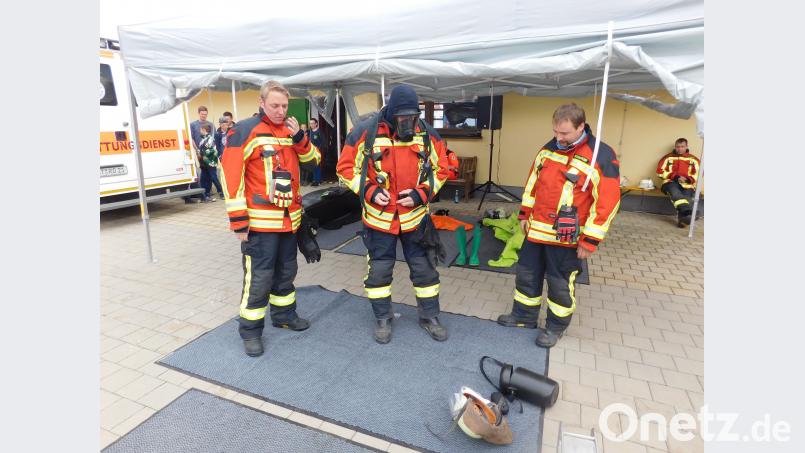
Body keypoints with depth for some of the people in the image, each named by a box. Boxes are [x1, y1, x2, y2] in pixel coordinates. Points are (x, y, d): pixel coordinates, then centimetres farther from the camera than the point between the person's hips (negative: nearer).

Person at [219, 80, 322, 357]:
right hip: (260, 220, -6)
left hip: (289, 218, 7)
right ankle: (251, 330, 15)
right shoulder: (245, 131, -10)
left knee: (286, 271, 18)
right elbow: (231, 175, -13)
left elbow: (313, 161, 10)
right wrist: (238, 220, -16)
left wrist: (299, 137, -8)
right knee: (259, 277, -1)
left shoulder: (291, 130, 11)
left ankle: (284, 315, 36)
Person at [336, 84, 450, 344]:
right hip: (379, 217, -1)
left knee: (425, 269, 11)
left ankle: (430, 317, 30)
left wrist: (420, 194, -11)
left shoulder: (427, 133, -3)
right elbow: (346, 168, -4)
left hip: (415, 217, 2)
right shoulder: (365, 132, -10)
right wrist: (369, 191, -18)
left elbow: (440, 169, 4)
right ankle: (382, 319, 30)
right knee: (379, 270, 10)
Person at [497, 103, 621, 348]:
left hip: (566, 237, -6)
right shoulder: (548, 149, 5)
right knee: (527, 274, 15)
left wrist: (590, 240, -14)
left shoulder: (602, 156, -14)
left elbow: (607, 202, -14)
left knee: (560, 284, 8)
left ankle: (556, 327, 29)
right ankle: (524, 316, 35)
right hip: (536, 230, 6)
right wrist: (525, 214, 13)